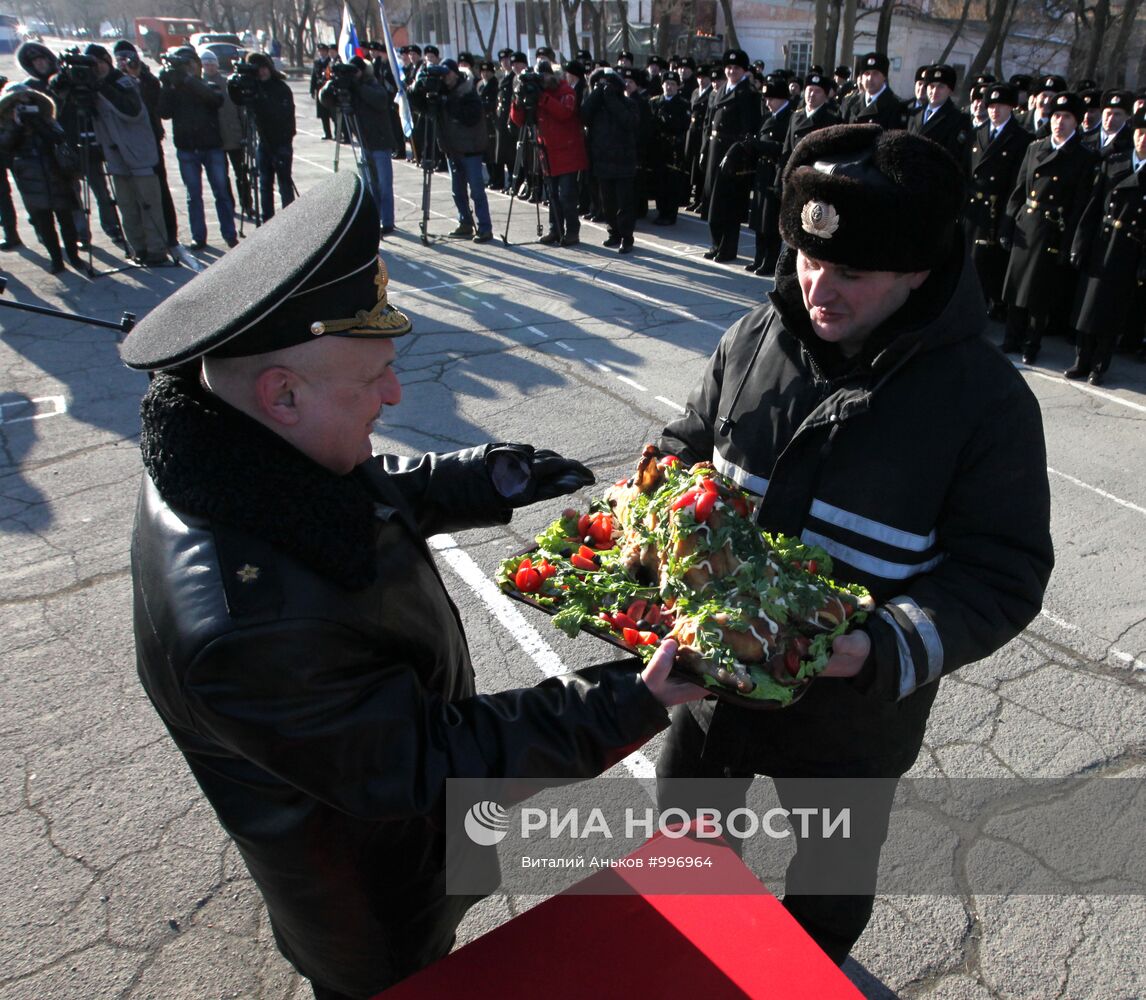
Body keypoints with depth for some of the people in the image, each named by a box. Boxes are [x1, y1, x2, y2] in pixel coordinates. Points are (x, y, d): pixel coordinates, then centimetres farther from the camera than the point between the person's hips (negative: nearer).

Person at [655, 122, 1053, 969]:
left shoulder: (989, 400, -20)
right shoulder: (757, 336, -9)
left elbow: (1001, 575, -18)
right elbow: (690, 445, 4)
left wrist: (886, 650, -34)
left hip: (850, 718, -3)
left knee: (832, 879, 27)